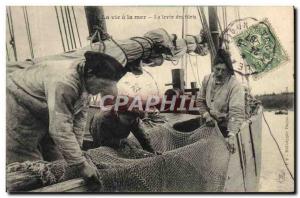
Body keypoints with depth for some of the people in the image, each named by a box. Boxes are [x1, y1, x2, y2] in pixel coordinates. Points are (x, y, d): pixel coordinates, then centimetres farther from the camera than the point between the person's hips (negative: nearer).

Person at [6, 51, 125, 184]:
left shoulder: (85, 76, -13)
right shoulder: (63, 83, -40)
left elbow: (80, 115, -7)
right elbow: (60, 130, -41)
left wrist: (77, 147, -9)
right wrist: (81, 165, -37)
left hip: (43, 112, 9)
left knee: (55, 157, 11)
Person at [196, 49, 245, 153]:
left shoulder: (235, 86, -20)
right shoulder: (207, 79, -1)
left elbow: (236, 112, -29)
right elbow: (200, 101, 10)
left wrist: (231, 135, -39)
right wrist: (206, 115, -8)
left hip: (225, 128, -4)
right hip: (210, 125, 5)